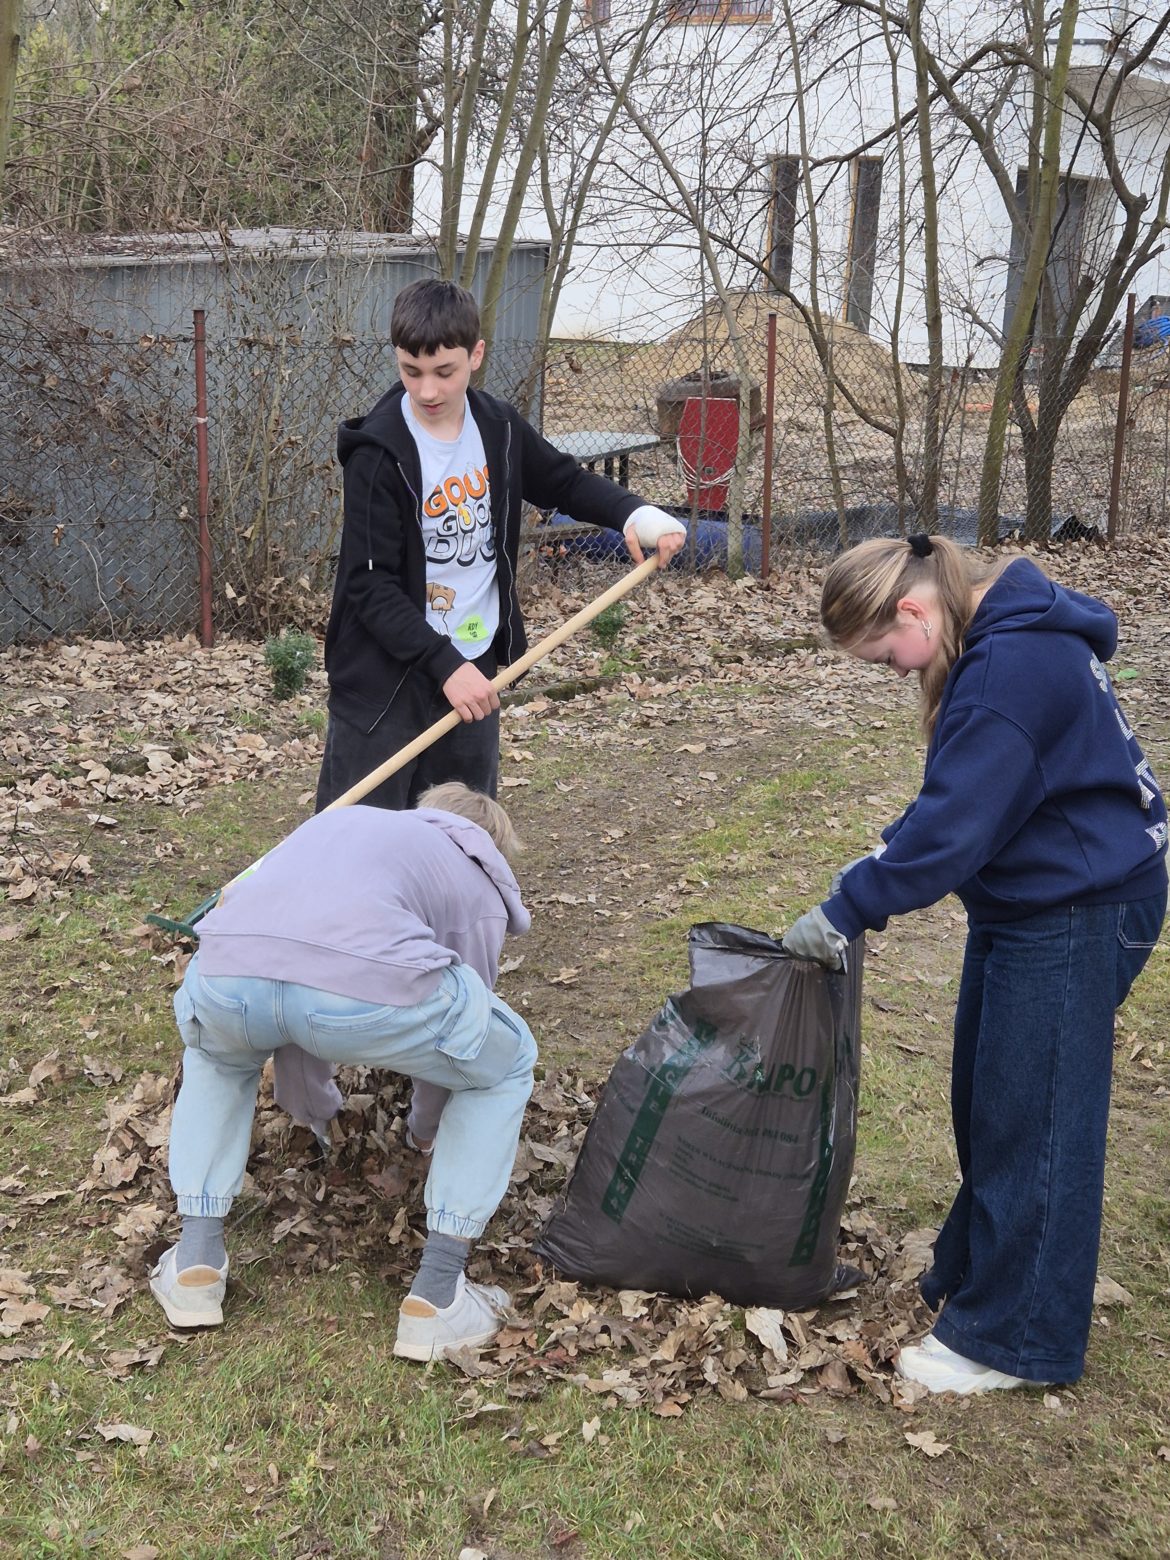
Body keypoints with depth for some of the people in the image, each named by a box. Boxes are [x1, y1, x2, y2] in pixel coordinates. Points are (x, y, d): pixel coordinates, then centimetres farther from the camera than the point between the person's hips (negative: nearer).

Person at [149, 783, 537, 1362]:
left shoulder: (335, 819, 42)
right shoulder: (480, 888, 31)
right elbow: (455, 1048, 39)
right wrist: (425, 1131, 63)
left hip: (226, 969, 4)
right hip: (372, 984, -4)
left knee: (218, 1056, 41)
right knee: (505, 1067, 27)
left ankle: (197, 1258, 28)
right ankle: (436, 1295, 22)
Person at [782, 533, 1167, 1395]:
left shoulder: (1012, 668, -27)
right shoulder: (1003, 637, 6)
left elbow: (953, 825, -28)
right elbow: (957, 799, 13)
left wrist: (846, 909, -19)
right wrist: (879, 867, 3)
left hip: (1074, 919, -10)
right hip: (1026, 904, 10)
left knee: (1030, 1121, 1)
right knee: (987, 1104, 20)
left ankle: (1013, 1338, 16)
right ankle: (976, 1276, 38)